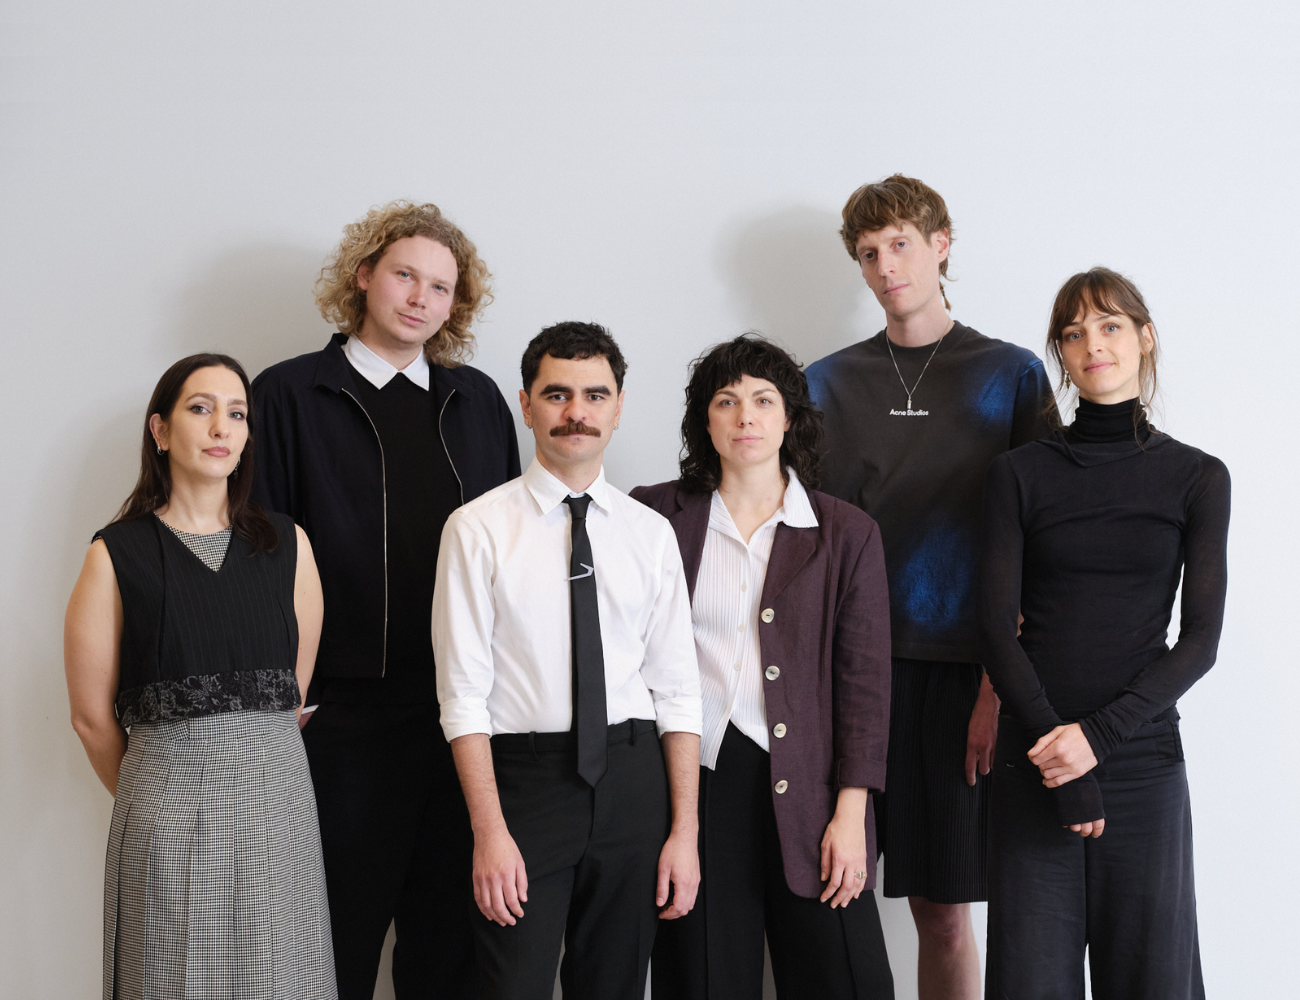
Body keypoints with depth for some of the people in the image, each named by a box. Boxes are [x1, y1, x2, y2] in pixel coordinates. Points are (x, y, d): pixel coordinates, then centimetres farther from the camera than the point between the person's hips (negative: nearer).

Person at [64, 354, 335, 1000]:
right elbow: (93, 717, 2)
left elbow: (294, 692, 10)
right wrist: (147, 796, 11)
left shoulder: (287, 545, 5)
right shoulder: (118, 555, -3)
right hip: (168, 818, -2)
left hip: (277, 799, 3)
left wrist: (248, 765, 12)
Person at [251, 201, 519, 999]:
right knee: (339, 936, 7)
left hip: (465, 714, 3)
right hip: (344, 715, -3)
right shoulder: (291, 394, 1)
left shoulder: (479, 401, 11)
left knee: (451, 932, 12)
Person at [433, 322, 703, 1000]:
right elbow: (464, 692, -6)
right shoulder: (478, 529, -3)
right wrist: (490, 832, -13)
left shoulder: (651, 532, 6)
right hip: (524, 774, -3)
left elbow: (677, 688, 5)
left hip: (633, 781, 3)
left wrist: (685, 831, -1)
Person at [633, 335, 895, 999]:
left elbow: (864, 680, 3)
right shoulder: (658, 517, 6)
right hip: (694, 781, 0)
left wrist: (850, 813, -4)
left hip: (807, 793, 0)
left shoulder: (846, 534, 6)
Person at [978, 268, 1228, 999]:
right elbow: (997, 629, -1)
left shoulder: (1197, 478, 5)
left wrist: (1099, 734, -13)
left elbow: (1201, 640, -1)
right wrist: (1057, 752, -12)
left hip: (1144, 757, 0)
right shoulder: (1019, 475, 5)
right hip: (1038, 764, 0)